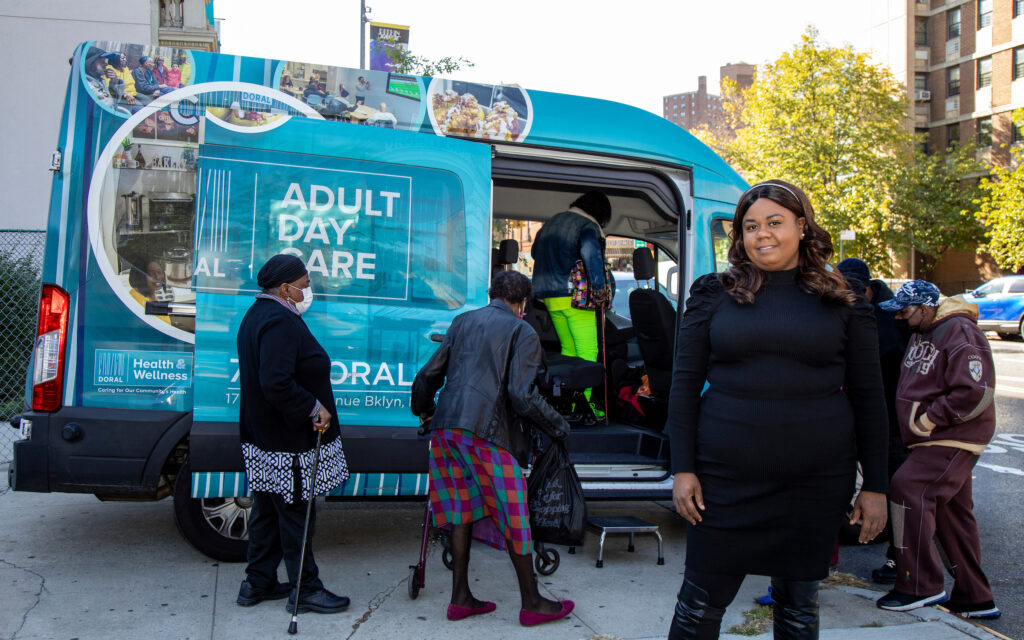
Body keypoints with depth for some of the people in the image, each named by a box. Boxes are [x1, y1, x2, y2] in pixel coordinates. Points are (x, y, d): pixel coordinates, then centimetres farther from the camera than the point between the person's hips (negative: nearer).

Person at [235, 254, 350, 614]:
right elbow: (276, 383, -30)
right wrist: (315, 408, -21)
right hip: (288, 443, -11)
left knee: (268, 511, 18)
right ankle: (305, 589, 11)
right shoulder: (280, 322, -20)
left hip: (262, 437, 11)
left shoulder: (256, 315, 14)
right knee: (295, 513, 0)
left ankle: (258, 584, 29)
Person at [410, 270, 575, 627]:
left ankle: (461, 598, 19)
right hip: (484, 430, -6)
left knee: (463, 508, 15)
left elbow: (428, 375, 19)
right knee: (512, 514, 4)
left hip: (444, 426, 6)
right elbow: (522, 395, -10)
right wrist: (557, 426, 4)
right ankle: (531, 603, 14)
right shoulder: (522, 333, 2)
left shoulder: (462, 322, 18)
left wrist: (423, 410, 38)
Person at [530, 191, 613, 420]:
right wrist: (599, 285, -25)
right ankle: (586, 403, -8)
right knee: (587, 352, -4)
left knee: (568, 349, 16)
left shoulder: (551, 222, 18)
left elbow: (535, 252, 27)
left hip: (550, 297, 8)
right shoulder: (588, 226, -7)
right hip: (574, 297, -8)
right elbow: (590, 253, -26)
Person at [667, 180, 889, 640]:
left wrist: (874, 486, 3)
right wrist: (682, 469, -3)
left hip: (815, 481, 1)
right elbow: (684, 384, 2)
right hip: (726, 478, 0)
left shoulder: (841, 304, 4)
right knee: (700, 601, 6)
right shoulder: (715, 295, 2)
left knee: (799, 602, 14)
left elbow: (868, 397, 6)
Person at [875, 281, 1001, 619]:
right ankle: (975, 598, 22)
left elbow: (976, 393, -24)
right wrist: (915, 421, 13)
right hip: (937, 439, 10)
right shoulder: (921, 332, 12)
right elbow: (915, 384, 27)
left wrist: (928, 419, -19)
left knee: (908, 487, -18)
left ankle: (919, 585, -11)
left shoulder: (959, 333, -17)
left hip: (954, 439, -10)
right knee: (952, 512, 12)